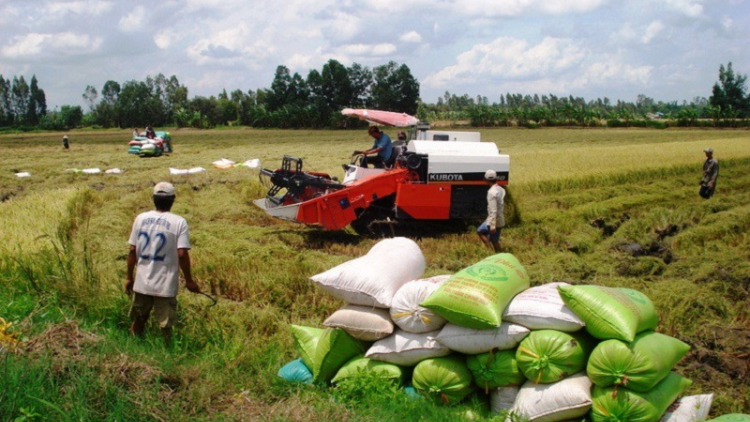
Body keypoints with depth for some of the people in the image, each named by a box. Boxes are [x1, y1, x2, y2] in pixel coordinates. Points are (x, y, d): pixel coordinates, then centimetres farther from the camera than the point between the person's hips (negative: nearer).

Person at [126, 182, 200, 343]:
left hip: (142, 283, 4)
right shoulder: (179, 222, -10)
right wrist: (189, 280, -4)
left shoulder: (141, 218, 1)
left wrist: (129, 278, 12)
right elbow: (182, 254, -15)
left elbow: (132, 251, 2)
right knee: (165, 326, 7)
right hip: (166, 285, -3)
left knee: (138, 321, 19)